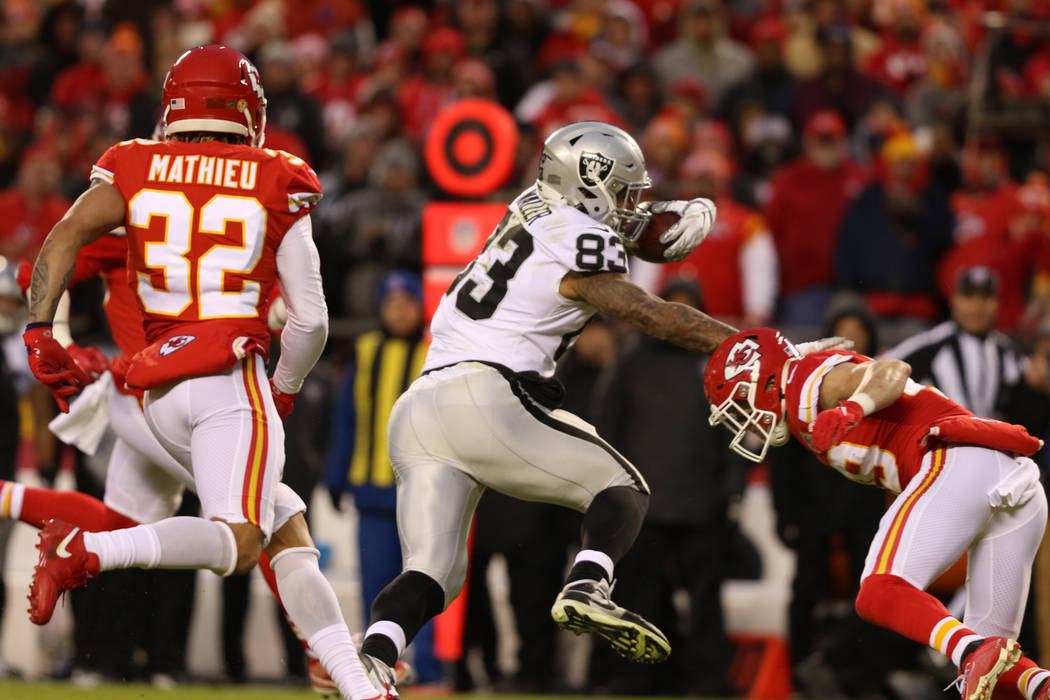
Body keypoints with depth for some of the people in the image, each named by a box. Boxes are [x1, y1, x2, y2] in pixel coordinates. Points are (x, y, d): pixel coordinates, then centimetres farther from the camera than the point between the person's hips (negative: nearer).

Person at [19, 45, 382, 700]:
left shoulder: (136, 171, 11)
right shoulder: (276, 186, 6)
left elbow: (65, 236, -7)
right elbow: (310, 320, 4)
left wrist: (40, 333, -9)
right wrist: (284, 392, 20)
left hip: (160, 392, 6)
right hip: (232, 376, -6)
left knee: (288, 529, 11)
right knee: (235, 543, -17)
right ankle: (86, 551, -35)